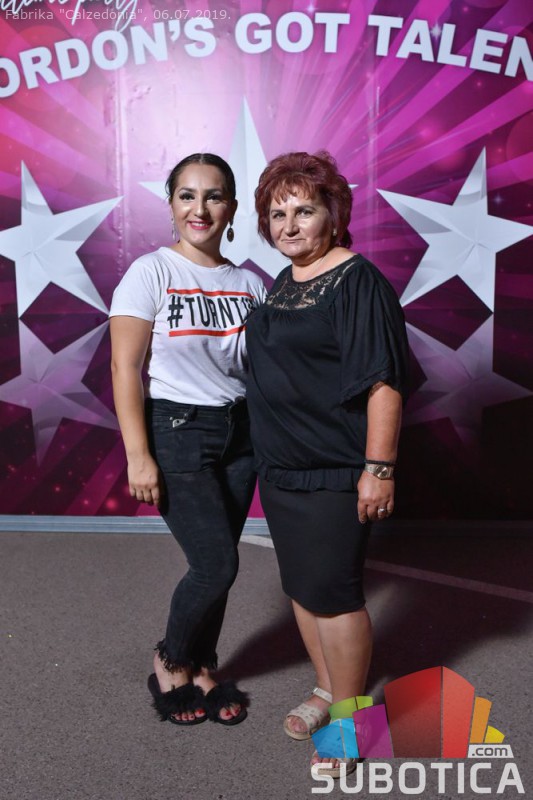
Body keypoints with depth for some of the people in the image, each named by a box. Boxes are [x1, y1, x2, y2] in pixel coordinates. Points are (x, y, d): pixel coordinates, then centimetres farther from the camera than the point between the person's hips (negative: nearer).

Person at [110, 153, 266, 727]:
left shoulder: (249, 283, 5)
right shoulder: (151, 273, -8)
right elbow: (125, 367, -10)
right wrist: (138, 456, -14)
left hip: (239, 432, 5)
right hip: (175, 431, -4)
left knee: (214, 563, 10)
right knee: (217, 564, -6)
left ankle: (200, 670, 32)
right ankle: (169, 664, 22)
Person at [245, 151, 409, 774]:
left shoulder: (358, 281, -13)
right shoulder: (280, 284, 13)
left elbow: (383, 382, -18)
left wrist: (379, 468, -22)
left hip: (332, 472, -8)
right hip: (278, 467, 8)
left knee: (332, 592, 0)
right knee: (300, 585, 16)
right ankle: (327, 688, 37)